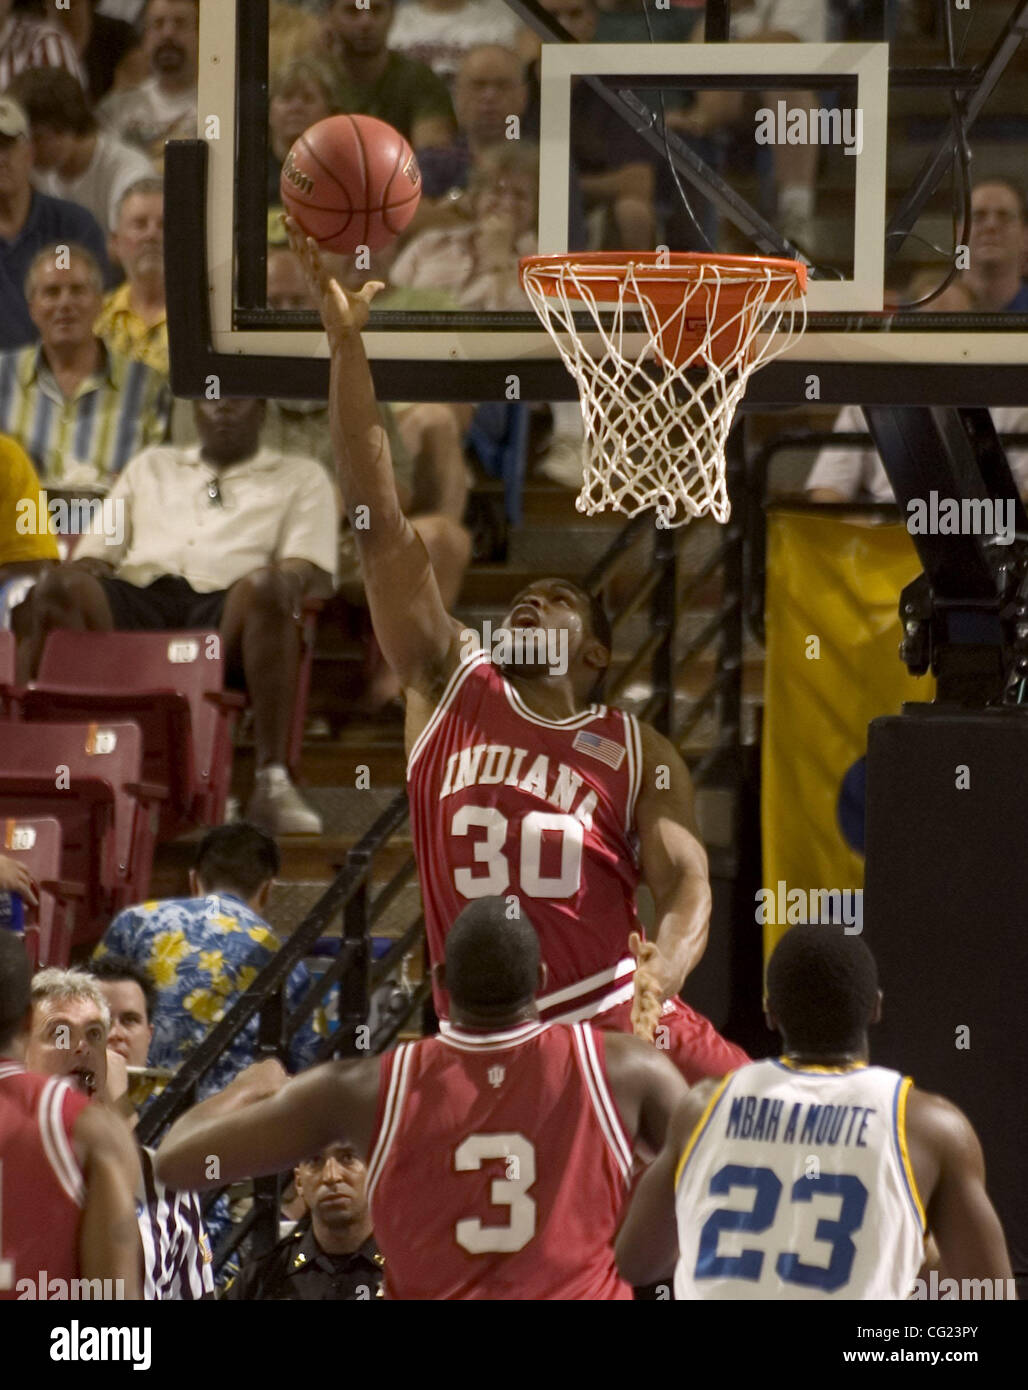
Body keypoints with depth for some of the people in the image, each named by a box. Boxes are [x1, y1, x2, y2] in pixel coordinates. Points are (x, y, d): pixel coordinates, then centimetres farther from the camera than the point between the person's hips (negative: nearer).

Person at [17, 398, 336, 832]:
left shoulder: (300, 477, 26)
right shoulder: (151, 467, 33)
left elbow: (312, 569, 10)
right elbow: (94, 554, 23)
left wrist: (290, 580, -16)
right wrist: (77, 575, -3)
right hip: (138, 600, 2)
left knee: (264, 585, -38)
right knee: (63, 586, -30)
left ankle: (272, 778, -40)